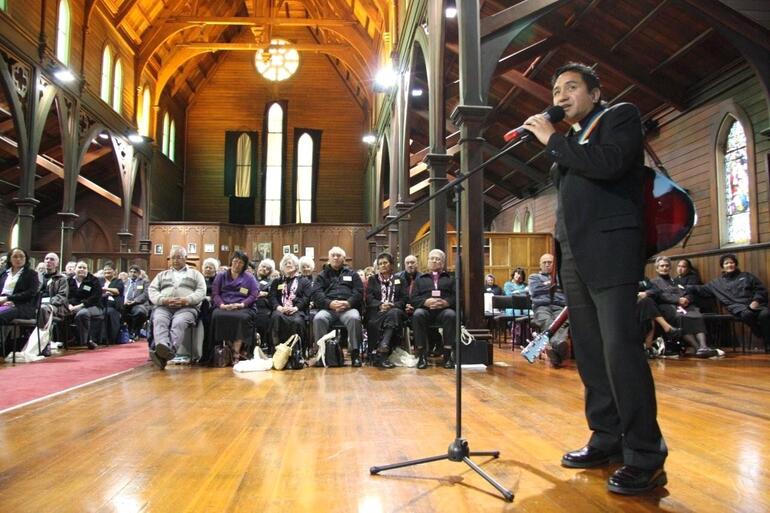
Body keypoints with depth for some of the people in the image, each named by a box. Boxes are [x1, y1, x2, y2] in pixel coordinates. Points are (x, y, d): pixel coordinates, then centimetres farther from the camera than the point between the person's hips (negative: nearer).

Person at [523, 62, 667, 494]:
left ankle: (646, 457, -5)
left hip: (610, 249, -7)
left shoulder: (622, 116, 4)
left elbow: (609, 163, -16)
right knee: (590, 353, 7)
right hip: (574, 256, 8)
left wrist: (552, 140, -6)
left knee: (621, 349, -13)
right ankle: (608, 439, 16)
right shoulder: (571, 139, 24)